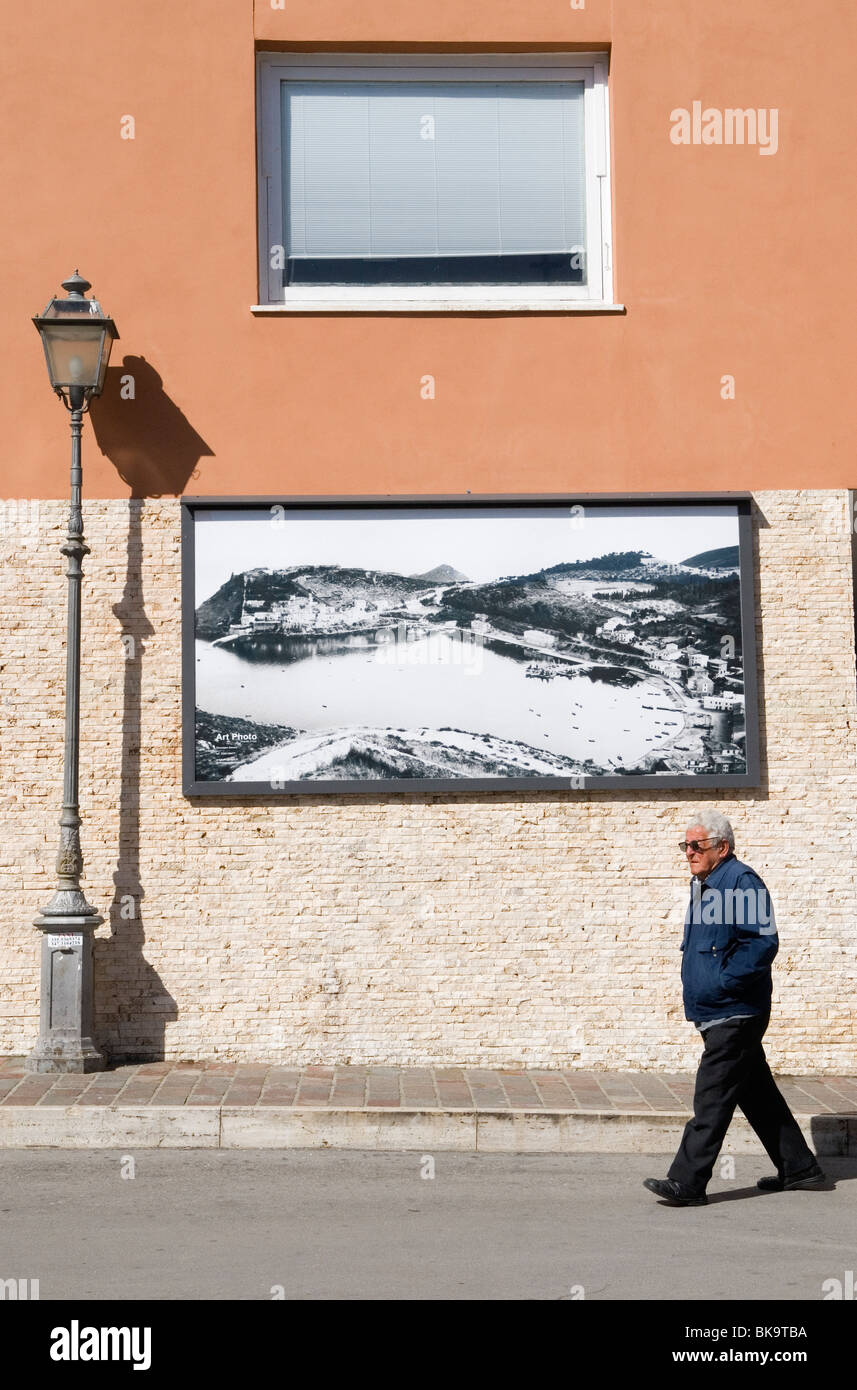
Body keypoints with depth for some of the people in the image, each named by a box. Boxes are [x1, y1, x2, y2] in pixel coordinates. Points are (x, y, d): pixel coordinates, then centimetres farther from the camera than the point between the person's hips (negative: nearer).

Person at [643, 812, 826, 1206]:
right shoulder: (703, 884, 16)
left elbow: (763, 941, -22)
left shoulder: (741, 881, -15)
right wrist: (697, 985, 13)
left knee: (711, 1100, -9)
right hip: (717, 1013, 10)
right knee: (757, 1092, 16)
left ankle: (687, 1183, -8)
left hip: (734, 1015, -10)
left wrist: (723, 984, -22)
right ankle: (798, 1167, 27)